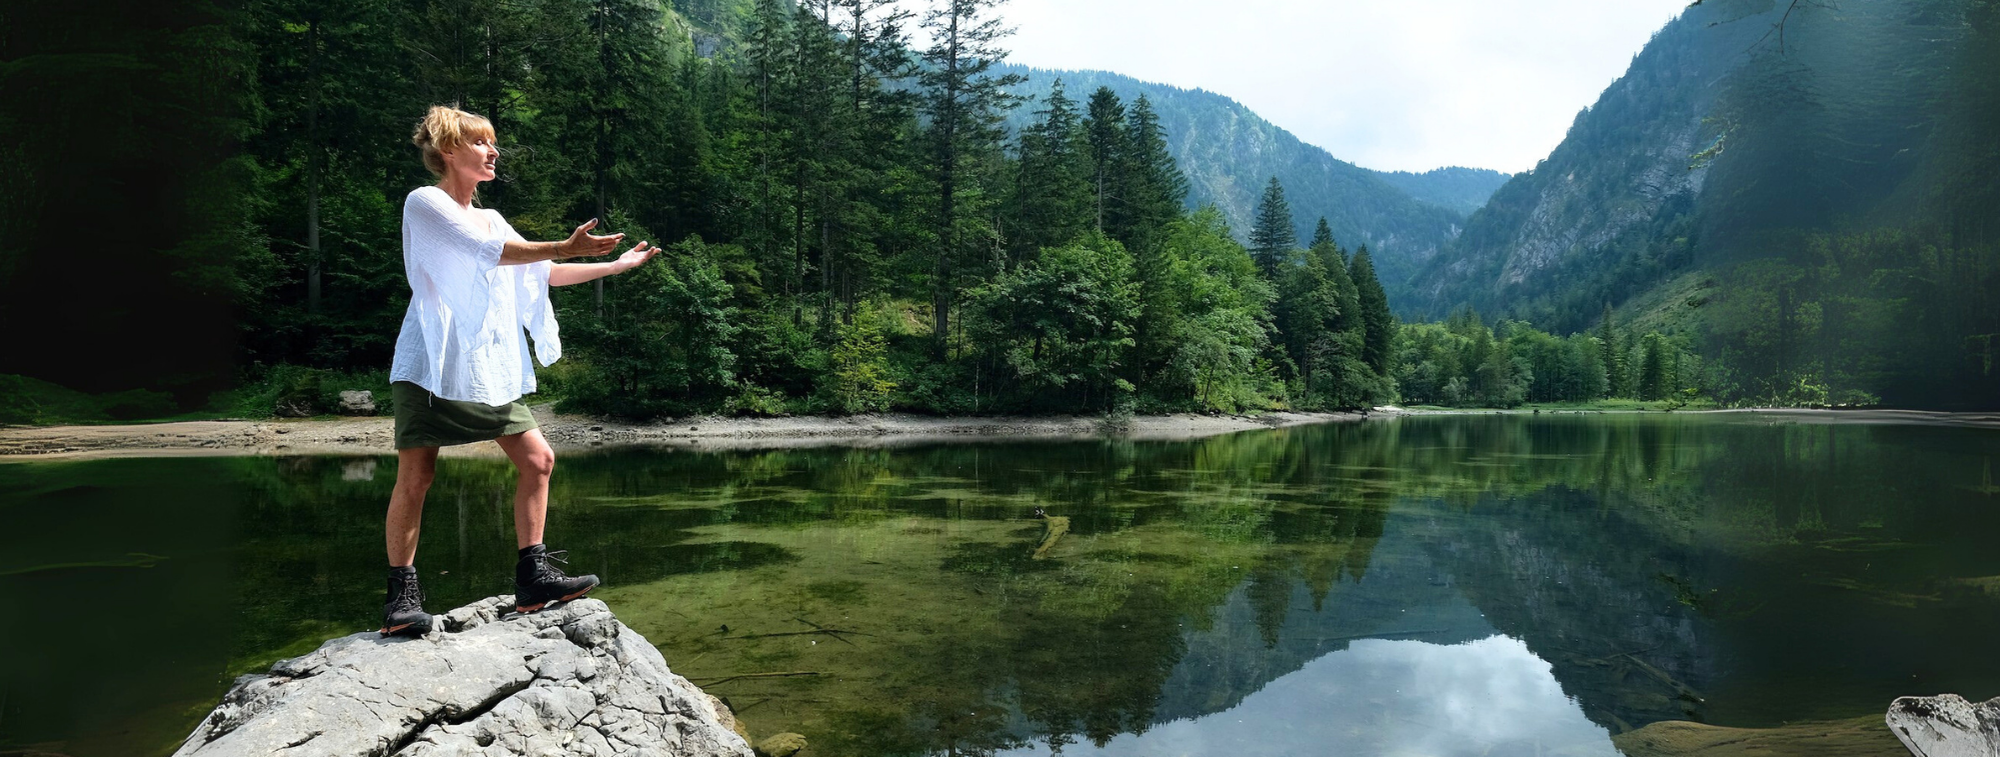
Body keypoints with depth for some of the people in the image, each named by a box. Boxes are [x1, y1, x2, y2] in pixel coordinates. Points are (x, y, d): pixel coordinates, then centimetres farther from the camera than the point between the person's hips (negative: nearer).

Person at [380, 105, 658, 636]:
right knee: (415, 476, -8)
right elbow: (491, 251, -16)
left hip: (490, 370, 8)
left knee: (537, 459, 1)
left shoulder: (490, 219, 21)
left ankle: (533, 578, 7)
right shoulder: (424, 203, -3)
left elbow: (542, 273, 26)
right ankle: (402, 594, 2)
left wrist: (615, 265, 25)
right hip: (432, 364, -8)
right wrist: (564, 248, -22)